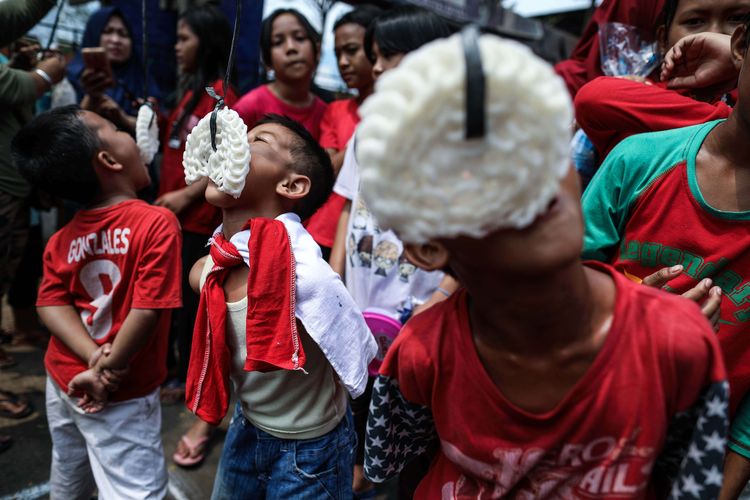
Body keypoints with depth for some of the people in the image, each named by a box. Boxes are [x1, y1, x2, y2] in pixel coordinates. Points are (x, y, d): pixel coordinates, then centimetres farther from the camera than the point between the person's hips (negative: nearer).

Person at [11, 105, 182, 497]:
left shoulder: (62, 237, -3)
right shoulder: (157, 221, -22)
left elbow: (52, 302, -8)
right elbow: (148, 309, -25)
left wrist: (94, 359, -16)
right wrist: (107, 370, -14)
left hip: (63, 382, 7)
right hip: (121, 398, -7)